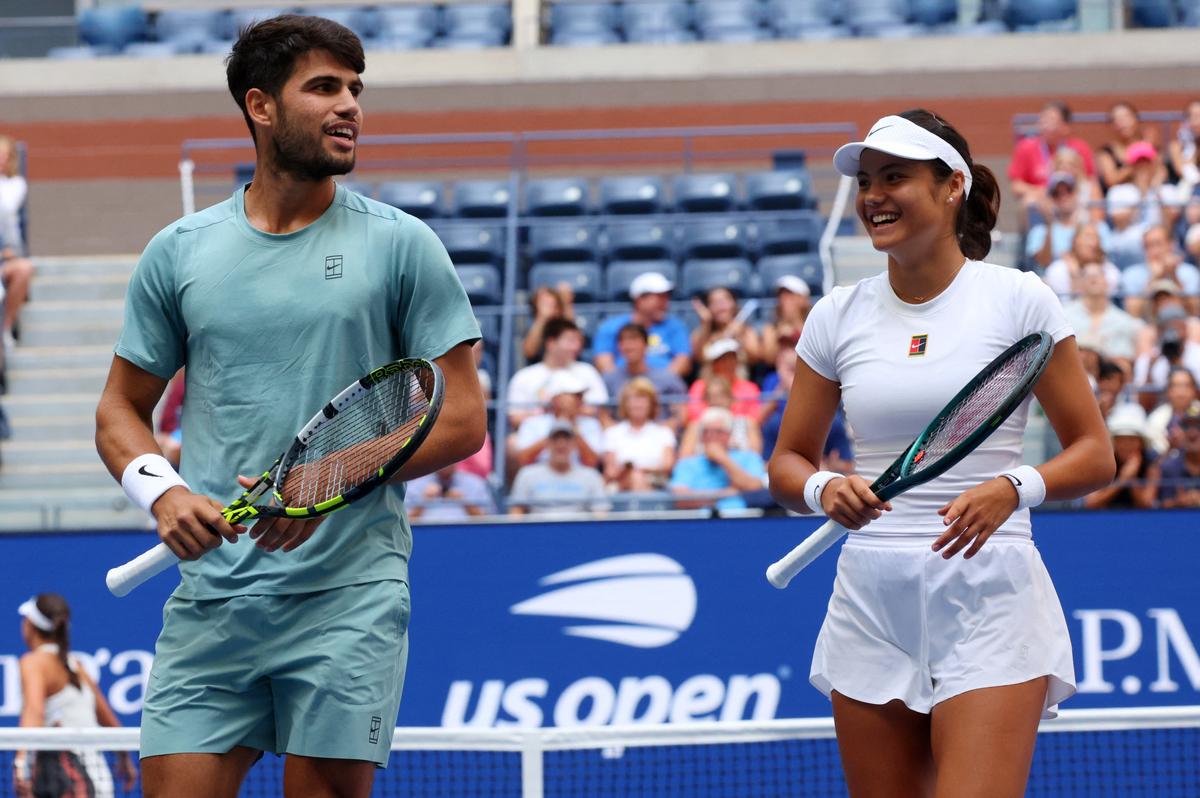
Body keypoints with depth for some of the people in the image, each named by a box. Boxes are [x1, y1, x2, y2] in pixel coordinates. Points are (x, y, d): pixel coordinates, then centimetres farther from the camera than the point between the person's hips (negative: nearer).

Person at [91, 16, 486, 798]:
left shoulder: (401, 245, 3)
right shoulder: (178, 252, 9)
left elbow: (463, 417, 2)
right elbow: (122, 408, 16)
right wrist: (162, 490, -6)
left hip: (348, 595, -2)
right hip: (211, 600, 2)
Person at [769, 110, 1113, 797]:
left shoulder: (1020, 300, -2)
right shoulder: (837, 316, 7)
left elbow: (1095, 455, 0)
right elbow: (788, 462, 14)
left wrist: (1013, 489, -20)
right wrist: (824, 489, -10)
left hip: (989, 593, -4)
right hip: (872, 601, 4)